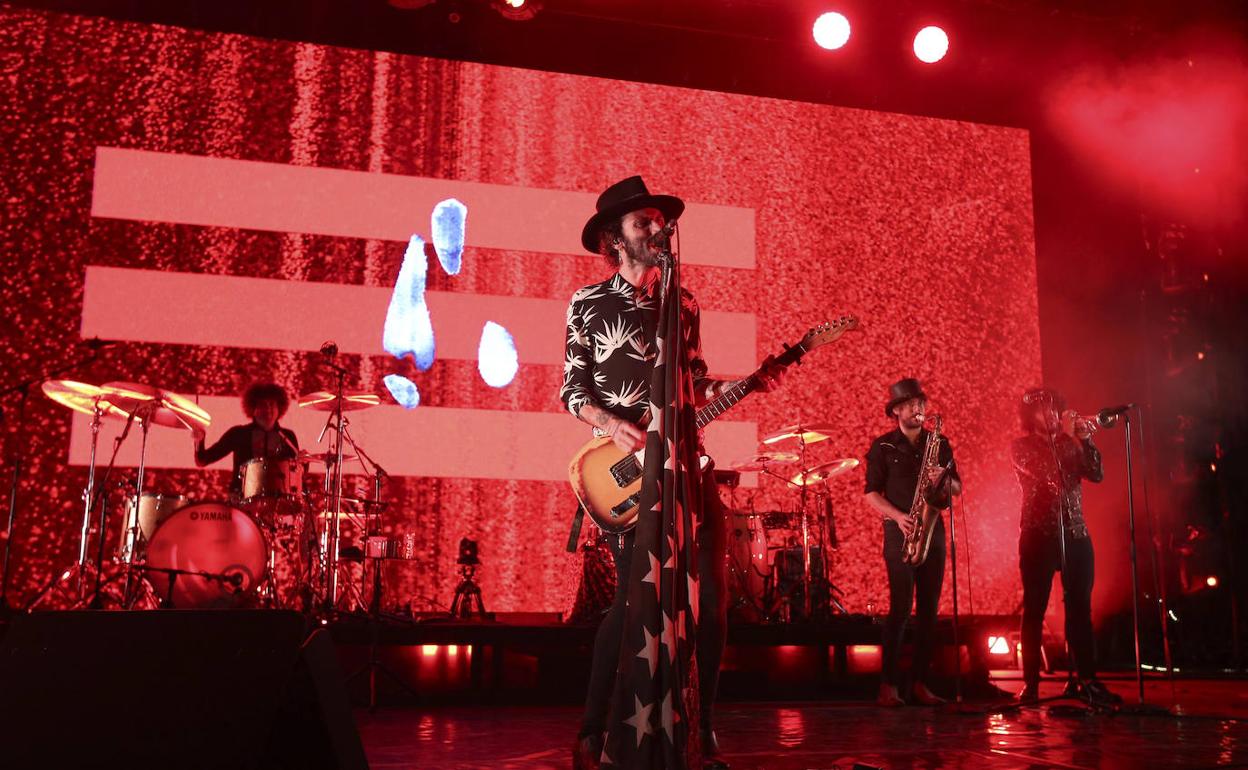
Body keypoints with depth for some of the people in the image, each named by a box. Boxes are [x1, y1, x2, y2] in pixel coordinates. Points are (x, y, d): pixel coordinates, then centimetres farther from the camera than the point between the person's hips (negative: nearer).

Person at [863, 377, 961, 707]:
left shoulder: (940, 443, 13)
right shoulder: (883, 447, 2)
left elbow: (957, 488, 12)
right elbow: (871, 493, -1)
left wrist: (944, 481, -10)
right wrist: (898, 516, -16)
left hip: (934, 529, 4)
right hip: (900, 532, -4)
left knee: (929, 609, 4)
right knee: (901, 607, -11)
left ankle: (920, 682, 10)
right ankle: (889, 684, -7)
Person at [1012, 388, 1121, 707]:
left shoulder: (1069, 443, 16)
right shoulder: (1021, 446, 3)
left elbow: (1096, 474, 6)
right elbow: (1042, 470, -15)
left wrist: (1085, 439, -4)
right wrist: (1066, 437, -7)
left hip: (1075, 534, 4)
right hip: (1039, 536, -4)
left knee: (1080, 608, 4)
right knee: (1034, 610, -2)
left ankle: (1086, 679, 8)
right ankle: (1031, 683, 1)